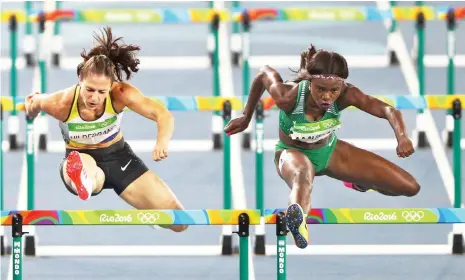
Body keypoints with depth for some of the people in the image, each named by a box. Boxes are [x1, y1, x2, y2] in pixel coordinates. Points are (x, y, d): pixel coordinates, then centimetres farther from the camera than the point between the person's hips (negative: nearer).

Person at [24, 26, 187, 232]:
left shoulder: (120, 94, -25)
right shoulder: (61, 103, -25)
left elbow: (164, 116, -31)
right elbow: (32, 102, -2)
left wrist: (162, 142, -50)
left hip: (117, 155, 3)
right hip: (81, 158, -3)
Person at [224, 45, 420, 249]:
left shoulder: (346, 95, -31)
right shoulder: (288, 96, -35)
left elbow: (388, 110, -34)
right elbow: (264, 73, -14)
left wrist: (402, 138, -55)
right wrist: (246, 117, 0)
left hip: (330, 150, 4)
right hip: (293, 152, -4)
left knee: (410, 187, 1)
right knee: (303, 174, -47)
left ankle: (359, 183, 33)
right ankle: (297, 217, -85)